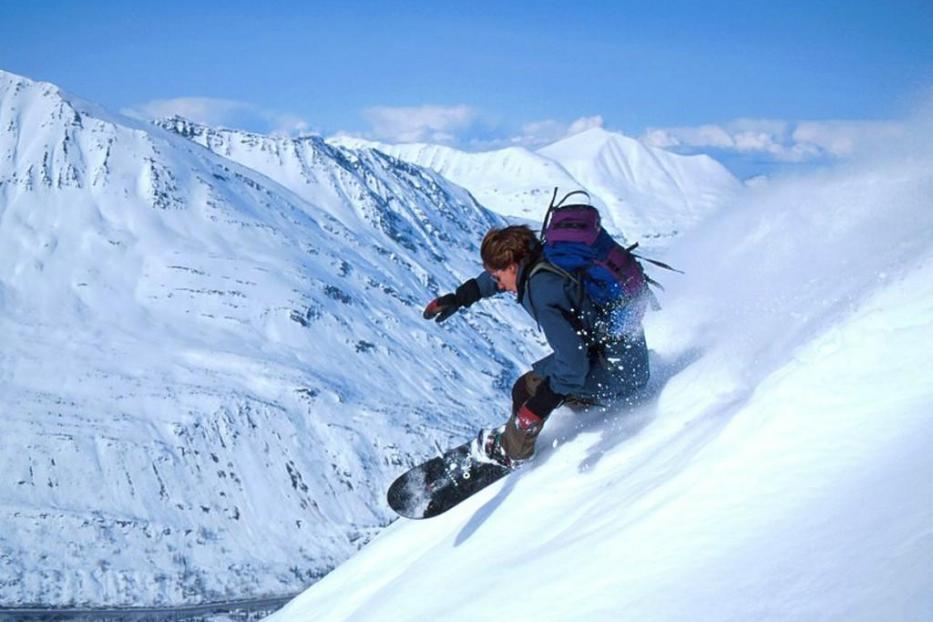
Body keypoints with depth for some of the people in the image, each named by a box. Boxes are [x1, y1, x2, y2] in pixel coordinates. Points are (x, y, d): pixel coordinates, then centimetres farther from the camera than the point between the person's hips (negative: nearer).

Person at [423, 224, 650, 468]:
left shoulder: (545, 295, -24)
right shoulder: (544, 260, 4)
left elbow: (572, 359, -27)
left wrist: (537, 408, -20)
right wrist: (460, 297, 30)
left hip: (614, 371, -9)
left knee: (529, 390, -1)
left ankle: (510, 453, 20)